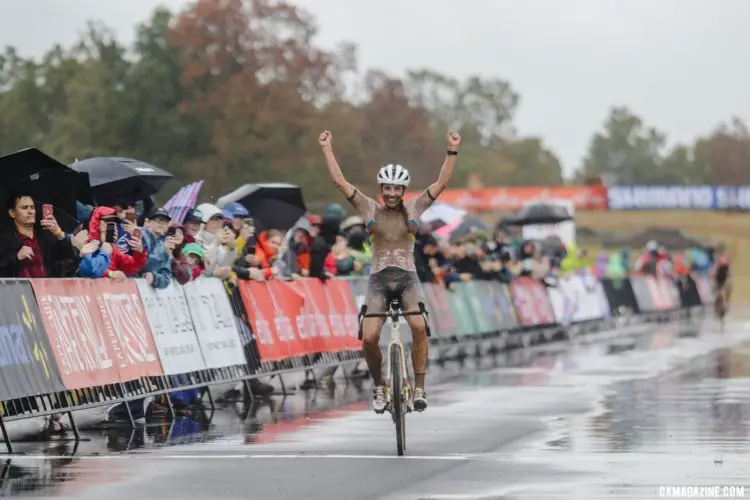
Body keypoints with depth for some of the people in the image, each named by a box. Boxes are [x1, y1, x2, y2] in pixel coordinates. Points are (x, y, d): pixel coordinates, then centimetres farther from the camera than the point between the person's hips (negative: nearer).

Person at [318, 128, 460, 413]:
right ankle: (379, 387, 9)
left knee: (419, 327, -25)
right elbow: (339, 181, 1)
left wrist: (452, 151, -8)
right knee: (369, 338, -16)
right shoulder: (370, 209, 5)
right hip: (379, 279, 0)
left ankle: (419, 388, -15)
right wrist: (327, 149, -2)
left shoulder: (414, 208, 6)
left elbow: (442, 183, 0)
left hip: (407, 278, 0)